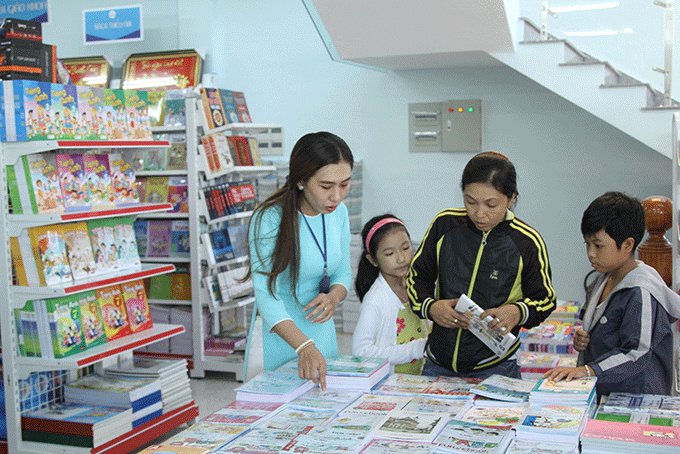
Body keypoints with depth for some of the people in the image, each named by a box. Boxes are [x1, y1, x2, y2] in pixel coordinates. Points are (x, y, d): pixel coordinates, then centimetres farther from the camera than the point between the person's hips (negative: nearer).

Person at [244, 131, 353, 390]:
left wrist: (334, 297, -14)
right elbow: (266, 295, -27)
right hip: (278, 337, -6)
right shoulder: (269, 220, -21)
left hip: (321, 331, 6)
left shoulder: (338, 213, -2)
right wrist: (304, 347, -40)